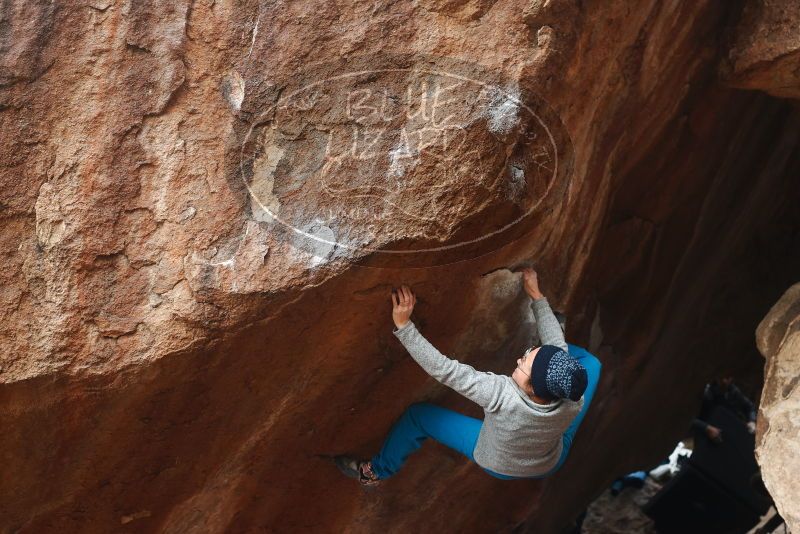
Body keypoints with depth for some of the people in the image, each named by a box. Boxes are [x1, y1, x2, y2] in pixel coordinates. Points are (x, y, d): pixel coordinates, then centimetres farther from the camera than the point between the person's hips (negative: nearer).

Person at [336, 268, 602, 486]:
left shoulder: (503, 396, -47)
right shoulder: (573, 402, -35)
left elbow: (443, 369, -43)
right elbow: (557, 346, -17)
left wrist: (403, 325, -41)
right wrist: (536, 296, -8)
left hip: (501, 467, -3)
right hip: (552, 464, 3)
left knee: (418, 414, 7)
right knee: (590, 362, 10)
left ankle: (377, 472, 30)